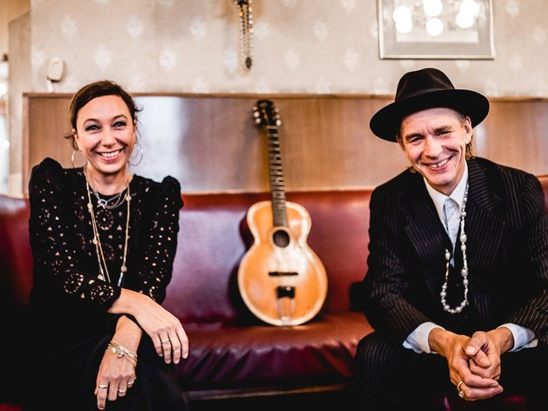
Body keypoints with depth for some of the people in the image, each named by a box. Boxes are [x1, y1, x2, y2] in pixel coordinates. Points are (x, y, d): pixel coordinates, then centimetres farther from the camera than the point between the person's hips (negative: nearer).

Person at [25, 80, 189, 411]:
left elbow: (154, 279, -10)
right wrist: (134, 303, -30)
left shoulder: (161, 195, 4)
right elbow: (64, 274, -11)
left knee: (142, 371, -33)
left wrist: (127, 338, -32)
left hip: (131, 338, 2)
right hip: (63, 341, -2)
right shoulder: (51, 183, 0)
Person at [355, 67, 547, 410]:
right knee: (375, 354, -27)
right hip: (429, 350, 1)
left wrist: (501, 338, -33)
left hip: (512, 345, -1)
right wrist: (443, 342, -33)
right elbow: (384, 291, -13)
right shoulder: (389, 201, -5)